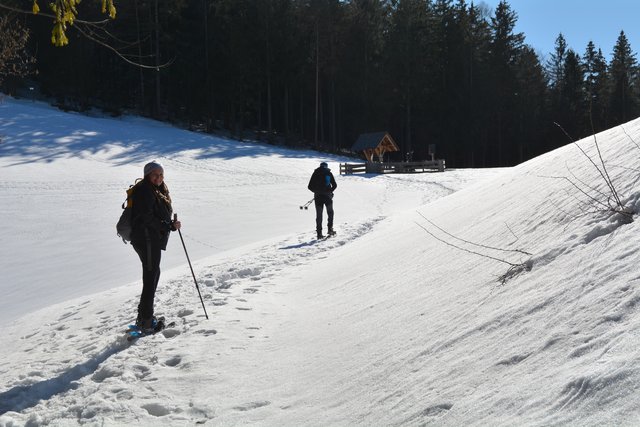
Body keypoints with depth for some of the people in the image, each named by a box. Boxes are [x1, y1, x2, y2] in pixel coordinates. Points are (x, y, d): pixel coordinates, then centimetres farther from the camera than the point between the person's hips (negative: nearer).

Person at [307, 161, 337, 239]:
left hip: (318, 197, 1)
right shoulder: (328, 173, 2)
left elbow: (310, 186, 4)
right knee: (330, 213, 18)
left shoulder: (315, 173, 5)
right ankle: (330, 229, 9)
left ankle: (319, 233, 1)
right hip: (327, 196, -1)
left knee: (319, 215, 6)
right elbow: (334, 185, -3)